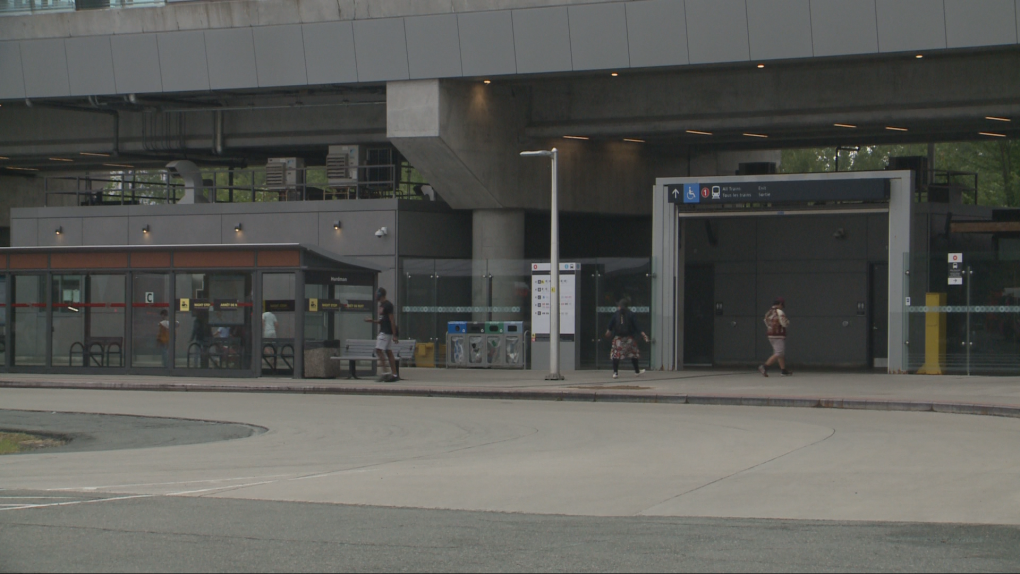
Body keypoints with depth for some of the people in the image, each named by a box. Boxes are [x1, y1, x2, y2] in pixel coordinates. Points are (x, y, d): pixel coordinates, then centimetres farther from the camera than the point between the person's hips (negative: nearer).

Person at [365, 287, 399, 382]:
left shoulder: (387, 305, -13)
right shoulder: (381, 305, 17)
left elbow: (392, 320, -16)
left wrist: (394, 335, -19)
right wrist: (372, 320, 12)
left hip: (387, 332, -10)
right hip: (383, 331, 10)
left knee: (379, 350, -13)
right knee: (388, 352, 7)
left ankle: (385, 372, -15)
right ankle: (394, 374, 7)